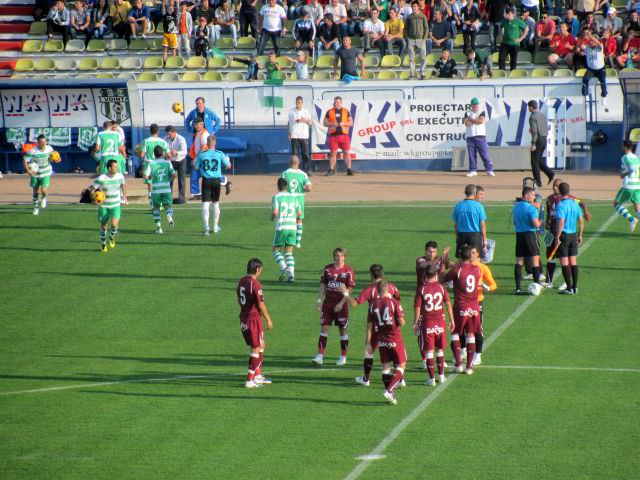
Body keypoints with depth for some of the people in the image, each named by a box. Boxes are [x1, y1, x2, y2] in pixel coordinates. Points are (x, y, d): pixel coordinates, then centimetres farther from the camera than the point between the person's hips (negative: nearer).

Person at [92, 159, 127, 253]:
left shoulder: (120, 176, -7)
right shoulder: (101, 179, -18)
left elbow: (123, 185, 15)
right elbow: (92, 189, -11)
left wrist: (124, 198, 22)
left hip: (115, 205, 1)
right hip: (104, 206, -1)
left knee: (114, 224, -18)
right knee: (104, 225, 9)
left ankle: (112, 237, 15)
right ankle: (103, 244, 32)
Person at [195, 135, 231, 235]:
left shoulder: (201, 154, -2)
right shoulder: (220, 154, -3)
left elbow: (196, 168, 2)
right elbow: (228, 166, 4)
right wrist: (227, 160, 26)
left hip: (206, 181, -1)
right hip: (216, 180, 1)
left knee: (205, 204, -3)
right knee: (216, 203, 16)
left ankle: (206, 227, -17)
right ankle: (215, 226, 25)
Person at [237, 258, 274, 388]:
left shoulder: (241, 281, 8)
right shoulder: (255, 284, -17)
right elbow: (261, 304, -16)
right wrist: (268, 320, -6)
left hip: (243, 318, 8)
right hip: (254, 318, -8)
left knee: (261, 346, 19)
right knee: (256, 349, -1)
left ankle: (258, 375, 23)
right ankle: (250, 380, -1)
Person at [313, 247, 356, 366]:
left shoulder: (348, 271, -4)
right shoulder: (327, 269, 5)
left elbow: (350, 288, -5)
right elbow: (323, 285, 9)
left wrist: (345, 291, -25)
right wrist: (319, 299, 4)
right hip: (328, 302, 3)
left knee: (343, 329, 5)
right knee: (324, 327, -2)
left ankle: (343, 357, 17)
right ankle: (320, 355, -2)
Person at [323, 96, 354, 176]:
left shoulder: (346, 112, 9)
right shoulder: (330, 112, 9)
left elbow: (351, 123, 7)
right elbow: (325, 123, 8)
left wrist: (343, 124, -11)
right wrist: (332, 124, -10)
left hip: (344, 134, 0)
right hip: (333, 135, 0)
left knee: (346, 152, -1)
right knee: (333, 153, -1)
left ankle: (349, 169, 2)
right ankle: (331, 170, 5)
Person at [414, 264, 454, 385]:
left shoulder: (421, 289, -9)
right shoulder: (441, 287, -2)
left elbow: (417, 307, -9)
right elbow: (448, 304, -1)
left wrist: (415, 323, 1)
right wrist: (451, 320, 7)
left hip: (427, 323, -3)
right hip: (440, 323, 3)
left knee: (428, 351, 2)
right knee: (440, 350, 17)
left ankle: (432, 378, 1)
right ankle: (441, 376, 22)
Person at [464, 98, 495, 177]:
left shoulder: (482, 112, 8)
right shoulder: (467, 114, 13)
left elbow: (481, 121, -10)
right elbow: (467, 123, -4)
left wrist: (471, 120, -2)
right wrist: (476, 120, -5)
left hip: (480, 137, -3)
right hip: (470, 137, 3)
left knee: (484, 154, -7)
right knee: (471, 155, 1)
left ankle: (489, 170, -7)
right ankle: (473, 170, 7)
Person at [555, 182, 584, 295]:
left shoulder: (561, 205, -14)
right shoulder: (575, 204, 5)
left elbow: (561, 222, -20)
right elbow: (581, 220, 8)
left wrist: (557, 237, -17)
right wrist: (580, 235, 17)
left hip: (564, 235, -6)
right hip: (574, 235, 6)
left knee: (564, 262, -1)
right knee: (573, 261, 12)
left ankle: (569, 288, -2)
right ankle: (575, 287, 13)